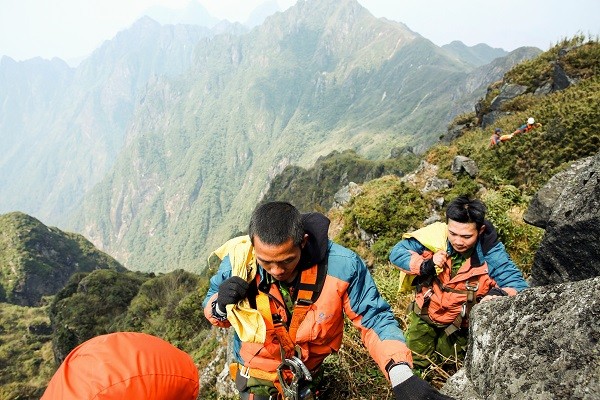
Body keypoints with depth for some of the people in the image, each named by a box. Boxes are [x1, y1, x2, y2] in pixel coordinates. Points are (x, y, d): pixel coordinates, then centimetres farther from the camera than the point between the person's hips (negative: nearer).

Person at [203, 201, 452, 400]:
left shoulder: (341, 265, -31)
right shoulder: (238, 261, -26)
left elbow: (375, 318, -19)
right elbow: (212, 309, -7)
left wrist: (401, 374, -33)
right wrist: (221, 306, -31)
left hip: (307, 371, 1)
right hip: (256, 371, 0)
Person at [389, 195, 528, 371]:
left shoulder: (490, 252, -25)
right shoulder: (435, 235, -25)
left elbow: (518, 285, -24)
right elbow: (396, 252, -17)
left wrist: (500, 293, -47)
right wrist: (424, 266, -34)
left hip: (459, 324, 0)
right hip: (424, 315, 1)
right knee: (416, 363, 12)